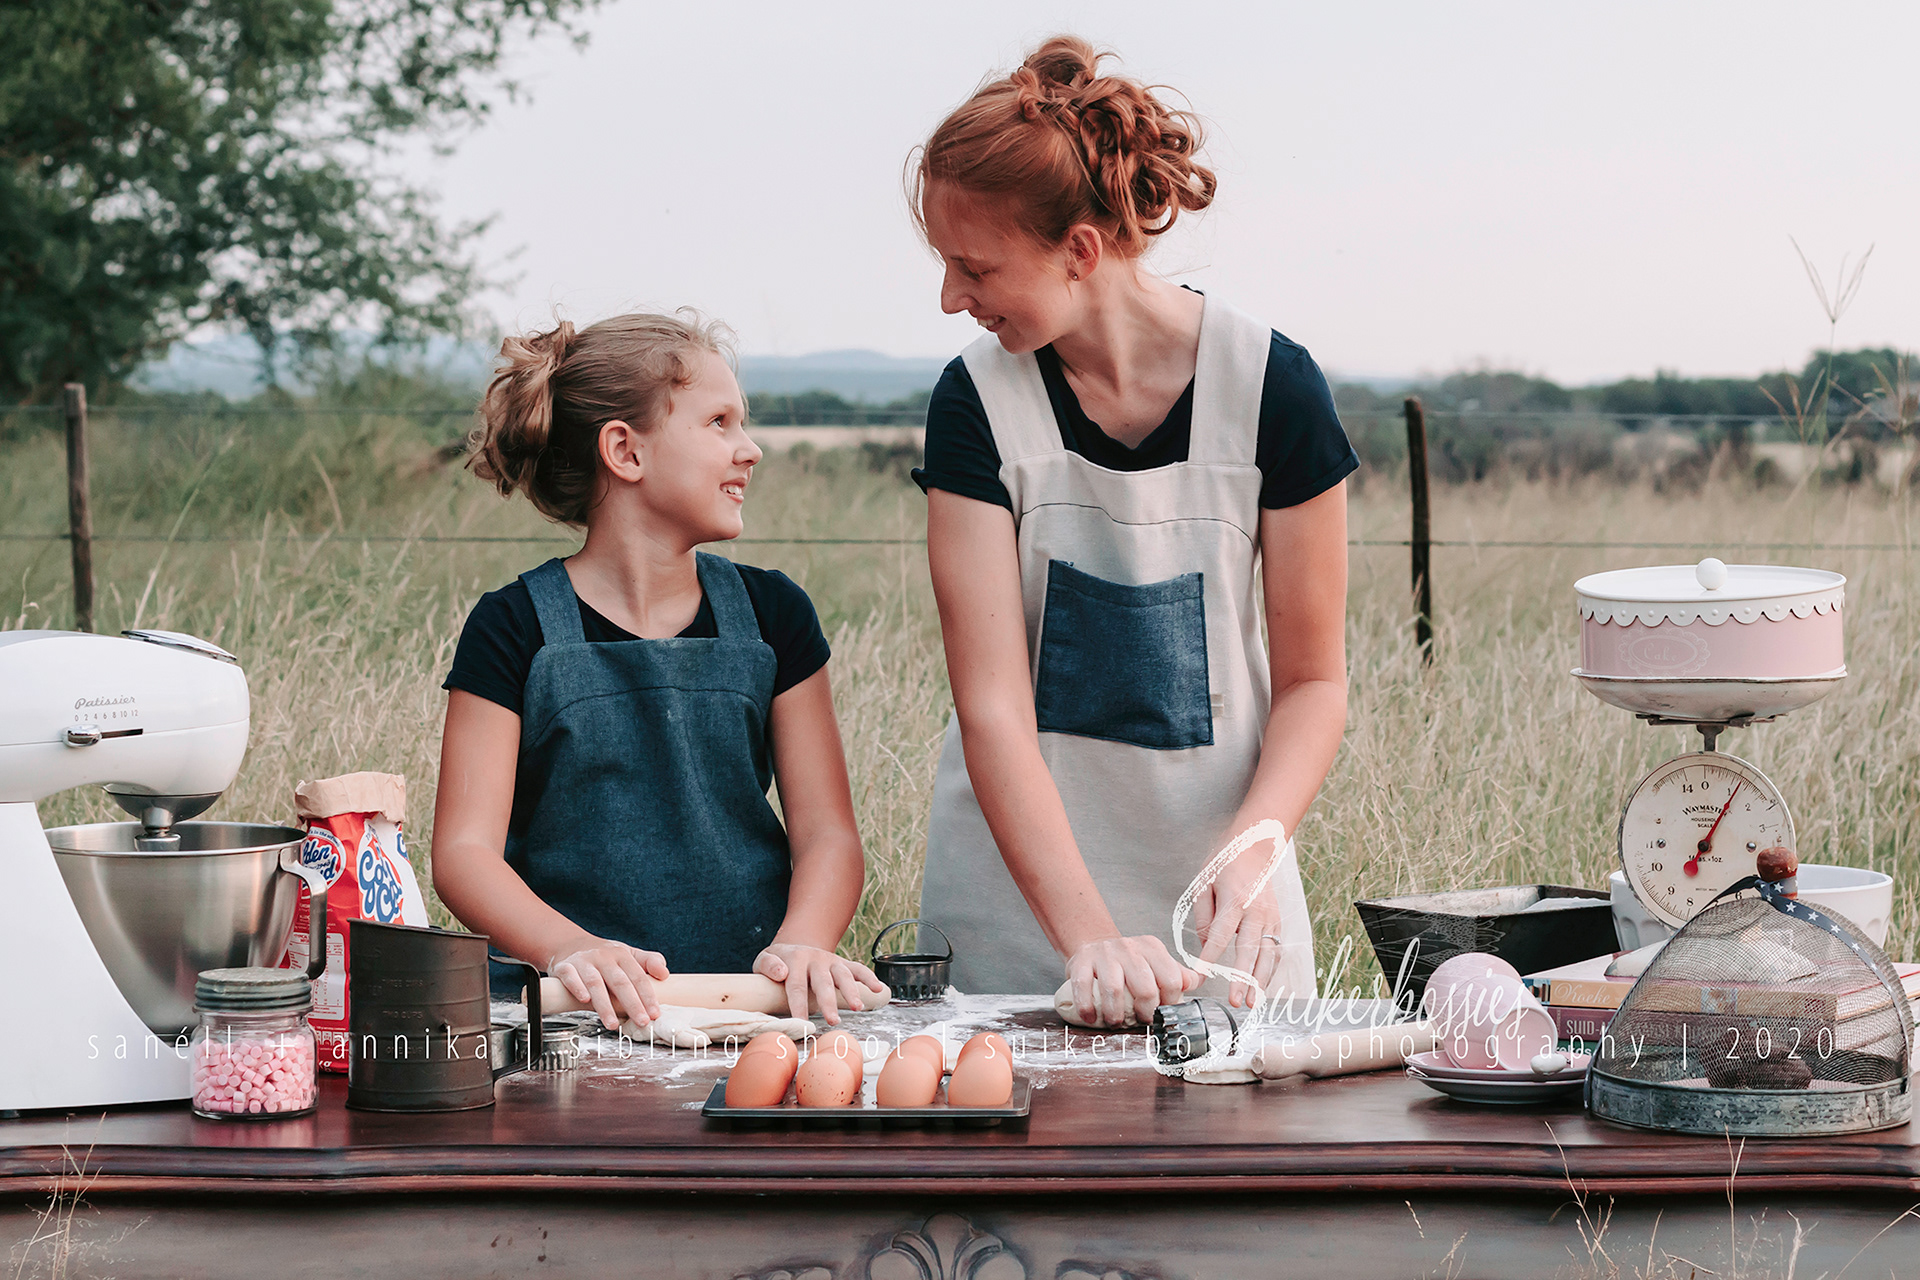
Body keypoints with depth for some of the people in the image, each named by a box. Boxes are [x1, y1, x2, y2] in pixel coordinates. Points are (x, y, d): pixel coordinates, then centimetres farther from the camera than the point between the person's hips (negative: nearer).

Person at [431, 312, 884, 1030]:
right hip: (574, 1021, -3)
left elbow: (827, 831, 6)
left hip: (754, 1003, 3)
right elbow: (465, 851, -6)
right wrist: (572, 951, -26)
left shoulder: (770, 614, 11)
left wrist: (800, 945, -16)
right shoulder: (516, 628, 2)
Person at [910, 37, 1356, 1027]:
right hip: (1018, 900, 1)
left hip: (1218, 896, 0)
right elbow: (992, 706, -15)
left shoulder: (1271, 387, -10)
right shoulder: (977, 402, -8)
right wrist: (1089, 936, -26)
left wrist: (1251, 852, -22)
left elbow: (1313, 681, -3)